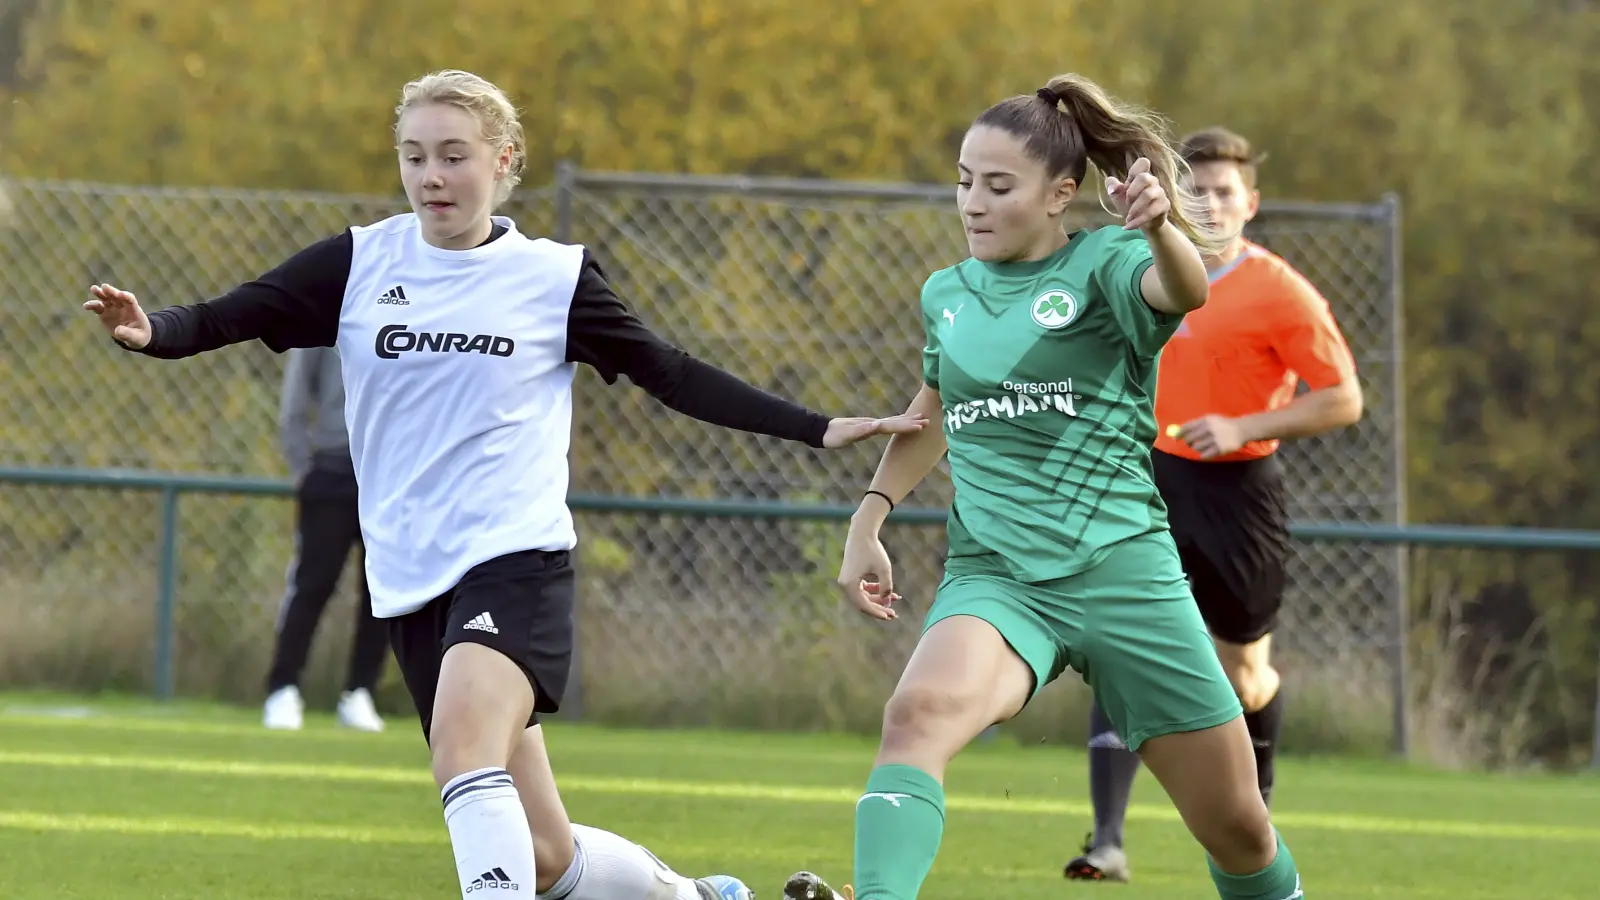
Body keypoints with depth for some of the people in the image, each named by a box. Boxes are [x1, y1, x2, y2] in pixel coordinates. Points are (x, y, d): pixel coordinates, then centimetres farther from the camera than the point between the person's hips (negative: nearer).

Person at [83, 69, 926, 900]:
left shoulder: (555, 277, 1)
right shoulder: (359, 264, 5)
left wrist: (818, 429, 5)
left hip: (516, 557, -3)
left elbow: (672, 375, 9)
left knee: (462, 744, -33)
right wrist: (150, 330, -23)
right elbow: (226, 318, -1)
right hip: (410, 581, 3)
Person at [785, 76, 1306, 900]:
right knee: (919, 711, -33)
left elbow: (1182, 292, -27)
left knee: (1236, 826, 4)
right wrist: (868, 522, 25)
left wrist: (1161, 226, -49)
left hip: (1121, 568, -2)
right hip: (994, 575, 2)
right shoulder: (948, 295, 12)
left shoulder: (1102, 265, -3)